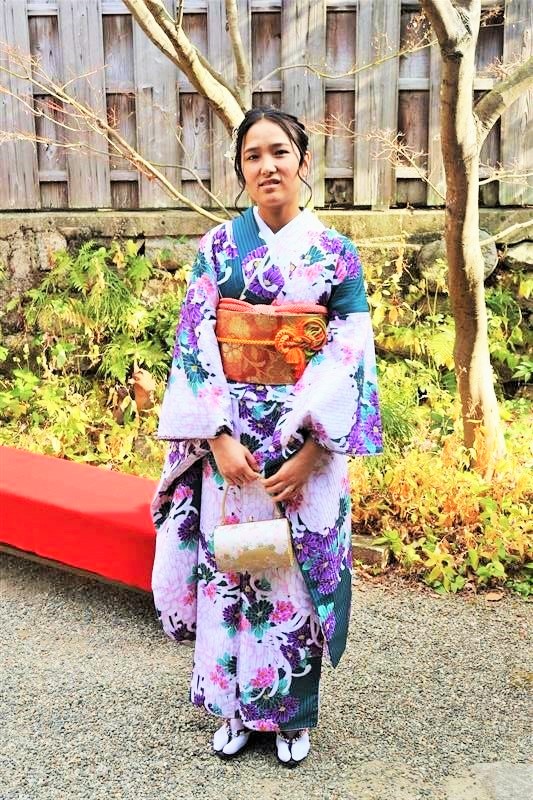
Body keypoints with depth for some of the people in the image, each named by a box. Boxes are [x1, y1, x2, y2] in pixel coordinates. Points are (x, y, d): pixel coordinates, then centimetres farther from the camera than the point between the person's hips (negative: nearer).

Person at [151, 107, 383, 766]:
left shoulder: (335, 253, 0)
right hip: (231, 439, 1)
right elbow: (195, 343, -3)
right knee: (227, 566, 8)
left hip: (306, 441, -1)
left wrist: (310, 450, -14)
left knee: (298, 571, 7)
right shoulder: (218, 246, 3)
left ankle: (291, 711, 28)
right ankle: (236, 705, 29)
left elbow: (350, 355, -5)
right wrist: (220, 438, -13)